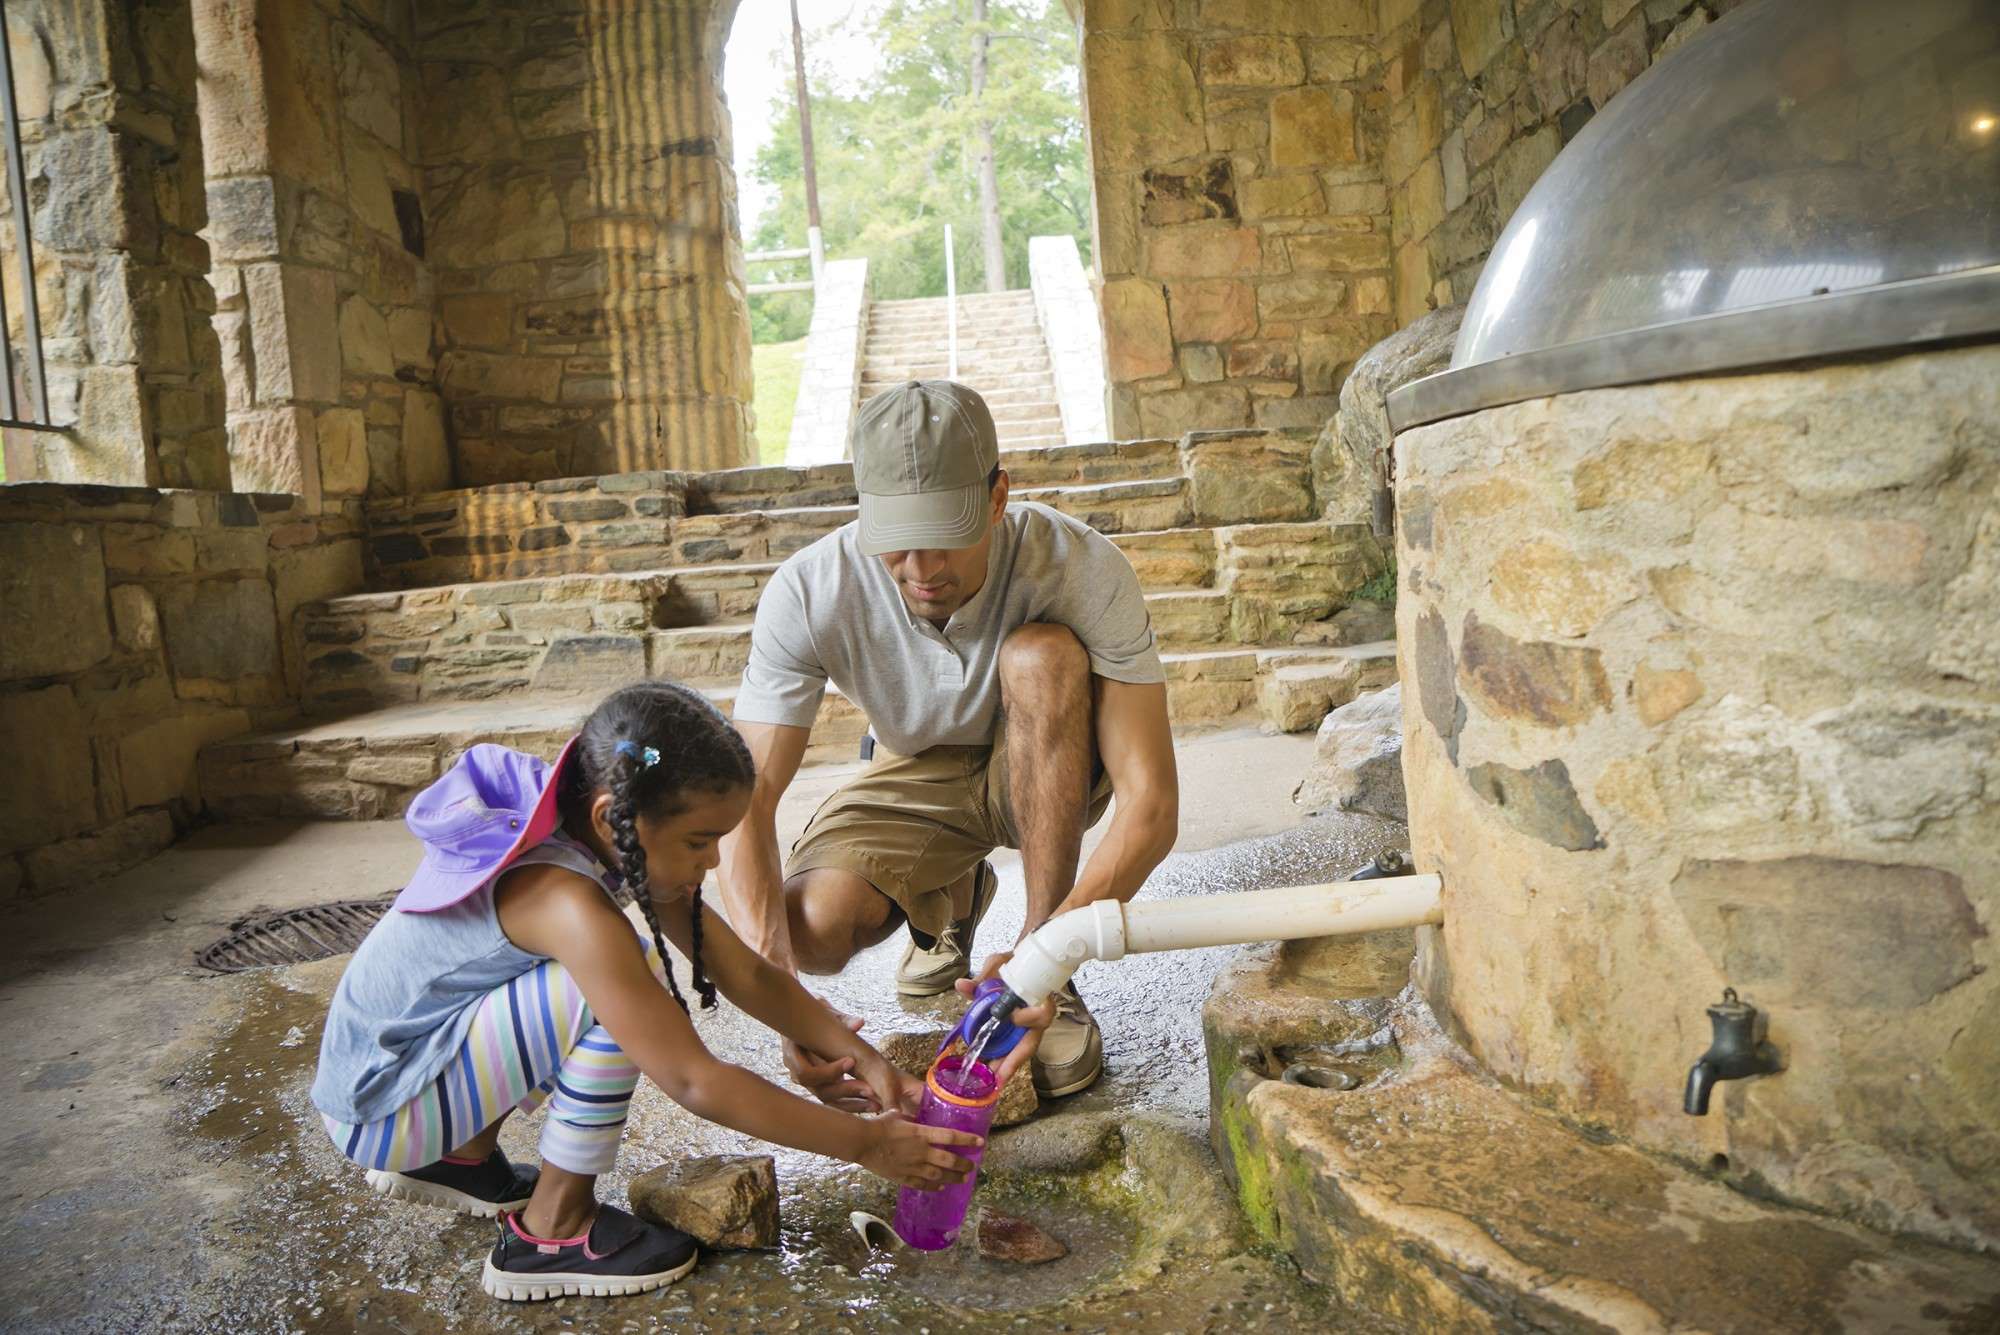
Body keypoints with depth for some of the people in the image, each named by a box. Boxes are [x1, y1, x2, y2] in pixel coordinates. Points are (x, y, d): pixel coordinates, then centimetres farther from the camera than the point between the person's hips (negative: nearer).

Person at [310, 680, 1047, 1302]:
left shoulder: (615, 844, -5)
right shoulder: (568, 901, -32)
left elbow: (750, 976, 0)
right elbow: (696, 1083, -30)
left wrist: (858, 1054, -9)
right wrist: (865, 1143, -24)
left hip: (425, 1051, 9)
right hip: (376, 1104, -9)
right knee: (614, 1000, -26)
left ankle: (460, 1156, 19)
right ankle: (551, 1232, -5)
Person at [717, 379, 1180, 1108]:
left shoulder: (1082, 568, -32)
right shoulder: (809, 592, -27)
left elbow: (1152, 806, -33)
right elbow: (745, 798, -27)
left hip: (1047, 775, -1)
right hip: (916, 777, 2)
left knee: (1042, 655, -35)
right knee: (809, 930, -27)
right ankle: (950, 898, 12)